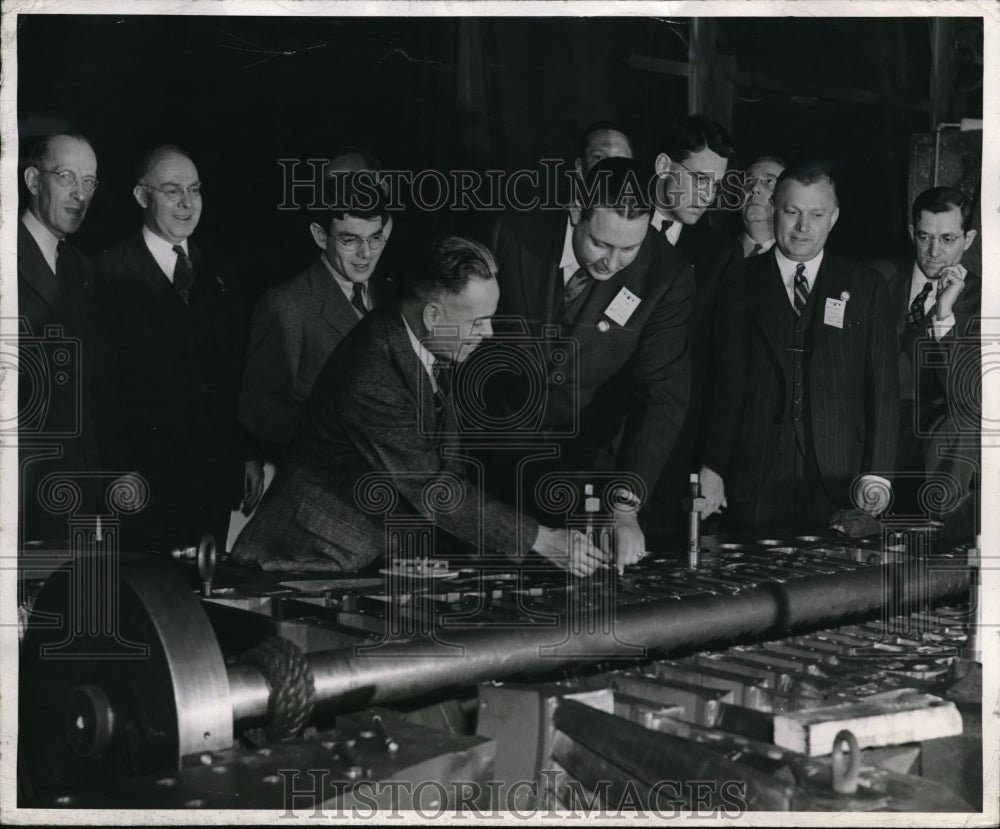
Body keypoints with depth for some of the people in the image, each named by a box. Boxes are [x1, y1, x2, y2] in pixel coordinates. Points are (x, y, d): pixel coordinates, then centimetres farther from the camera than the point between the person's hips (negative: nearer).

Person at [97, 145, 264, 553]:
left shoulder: (219, 272, 13)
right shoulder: (110, 272, -5)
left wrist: (249, 456, 10)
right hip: (144, 477, -5)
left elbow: (237, 371, 14)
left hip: (217, 473, 5)